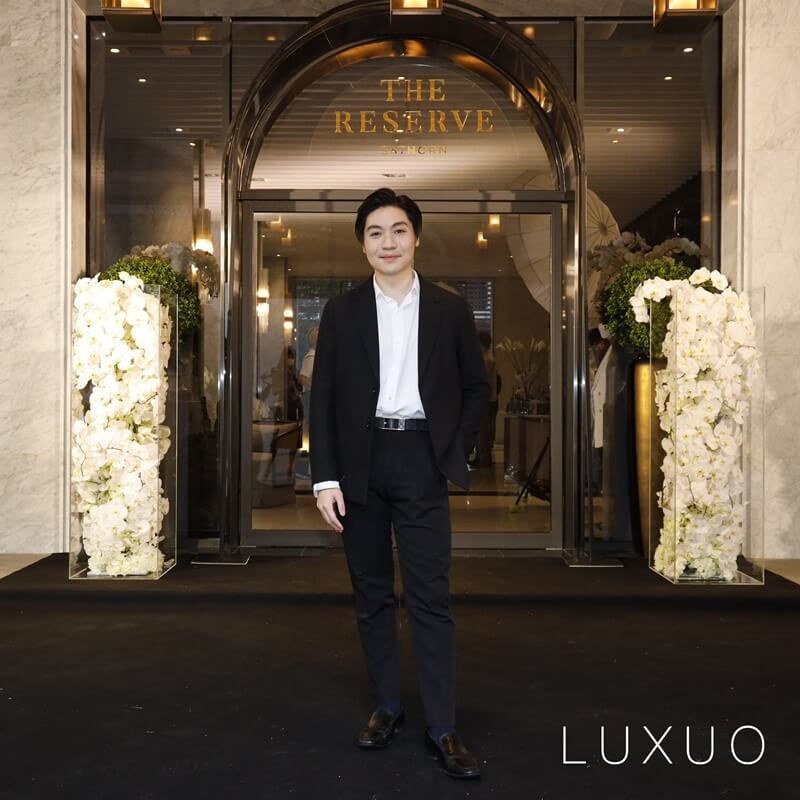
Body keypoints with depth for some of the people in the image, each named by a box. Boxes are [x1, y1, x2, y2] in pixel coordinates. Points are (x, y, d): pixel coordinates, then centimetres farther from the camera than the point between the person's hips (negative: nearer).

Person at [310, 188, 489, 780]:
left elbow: (476, 387, 10)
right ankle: (387, 705, 24)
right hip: (360, 461, 2)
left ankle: (442, 727, 5)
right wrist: (325, 477, -5)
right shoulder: (342, 311, 5)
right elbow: (324, 397, 2)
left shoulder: (450, 309, 5)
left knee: (431, 595, -3)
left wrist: (454, 452, 0)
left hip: (420, 459, -1)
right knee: (372, 592, 10)